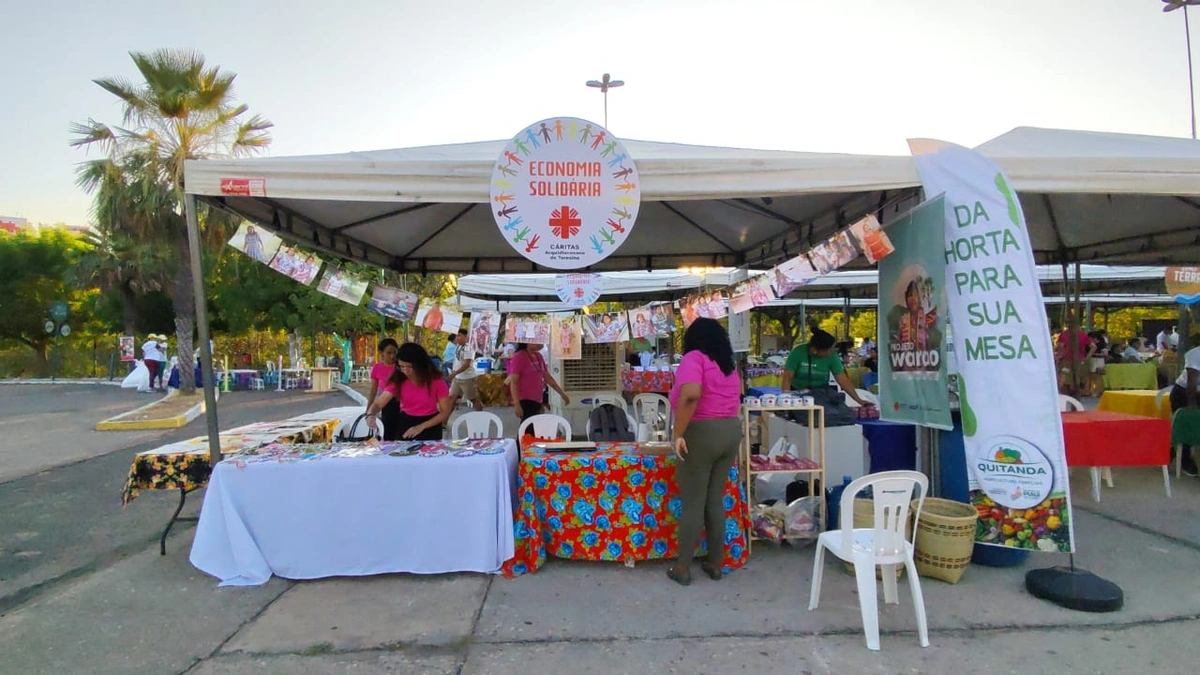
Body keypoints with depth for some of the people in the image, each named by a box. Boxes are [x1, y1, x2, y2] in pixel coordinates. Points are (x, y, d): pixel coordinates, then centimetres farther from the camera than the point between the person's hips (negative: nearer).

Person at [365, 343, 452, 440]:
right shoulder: (397, 381, -8)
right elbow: (378, 404, -11)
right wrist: (370, 415, -34)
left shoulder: (436, 382, -16)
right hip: (405, 425, 2)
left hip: (430, 429, -2)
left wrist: (421, 427, -22)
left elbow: (445, 412, -13)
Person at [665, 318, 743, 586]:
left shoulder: (694, 358, -9)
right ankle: (716, 562, 23)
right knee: (716, 501, 15)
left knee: (692, 504, 1)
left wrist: (678, 433, -22)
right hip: (730, 431, 7)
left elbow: (691, 395, -26)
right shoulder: (729, 366, 14)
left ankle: (683, 567, 12)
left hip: (700, 433, -7)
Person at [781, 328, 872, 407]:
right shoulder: (798, 352, -22)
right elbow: (787, 377, -22)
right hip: (798, 393, -1)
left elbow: (843, 380, -14)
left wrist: (859, 401, -19)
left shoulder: (831, 356, -16)